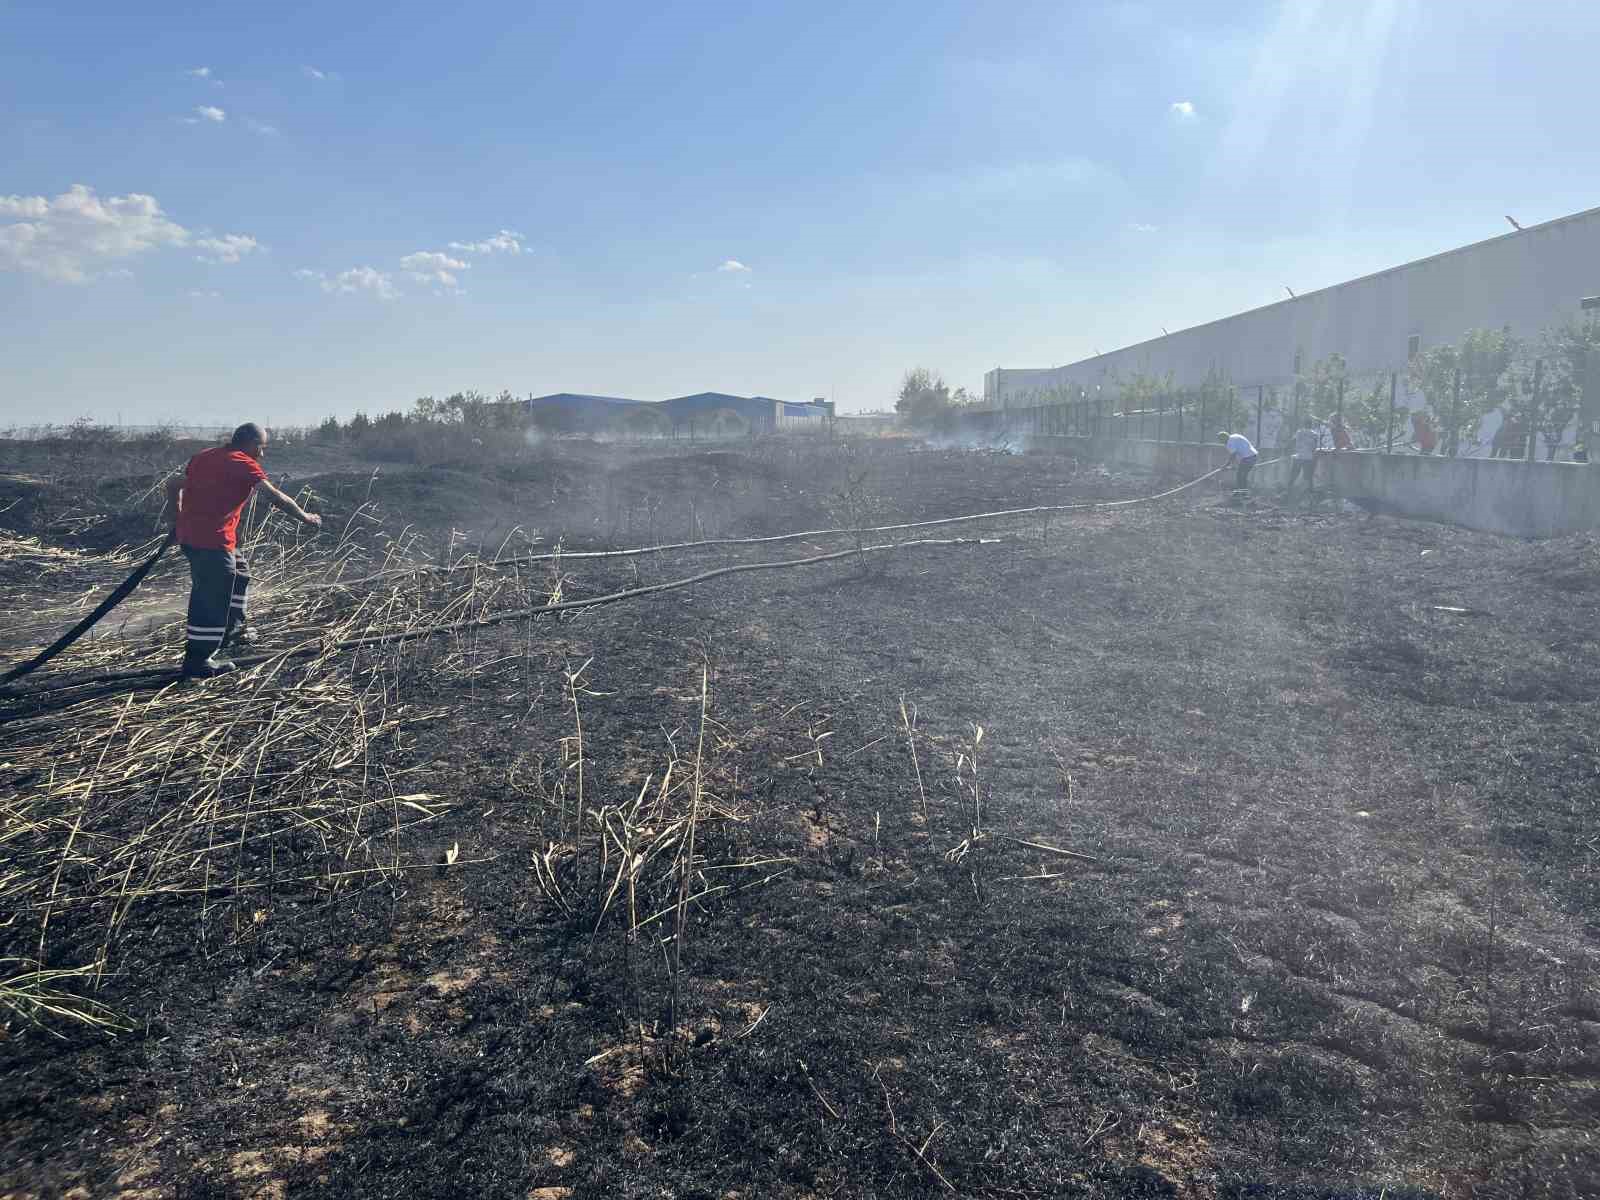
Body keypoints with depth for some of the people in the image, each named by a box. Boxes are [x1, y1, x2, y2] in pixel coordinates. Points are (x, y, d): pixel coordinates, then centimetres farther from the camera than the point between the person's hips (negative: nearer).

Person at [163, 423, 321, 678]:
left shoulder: (204, 456, 15)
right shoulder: (243, 464, -9)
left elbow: (173, 485, 20)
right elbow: (277, 498, -10)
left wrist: (179, 520, 27)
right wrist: (306, 517, 1)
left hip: (189, 535, 9)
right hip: (213, 540, -9)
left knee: (238, 573, 28)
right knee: (212, 598, -2)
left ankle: (233, 625, 40)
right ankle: (197, 662, 4)